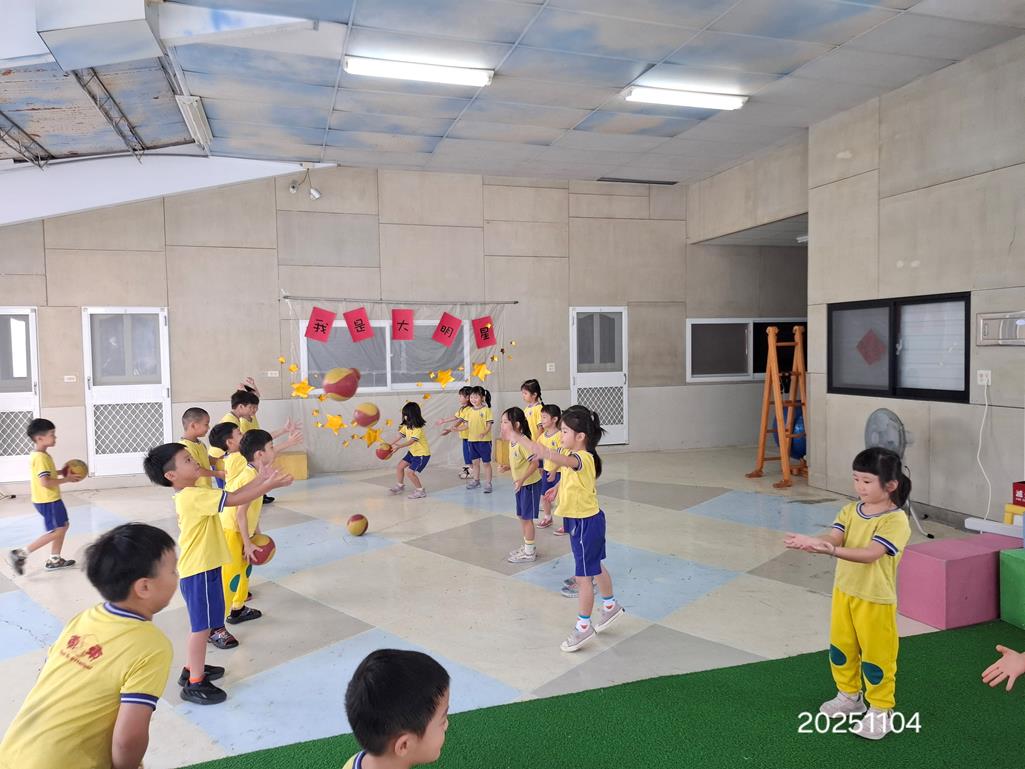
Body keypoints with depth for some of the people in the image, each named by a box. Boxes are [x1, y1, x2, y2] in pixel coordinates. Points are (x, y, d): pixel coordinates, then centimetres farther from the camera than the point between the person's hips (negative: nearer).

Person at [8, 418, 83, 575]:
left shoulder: (36, 454, 9)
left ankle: (54, 560, 25)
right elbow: (45, 482, -29)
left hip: (50, 499, 10)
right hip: (48, 501, -10)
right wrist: (66, 479, -18)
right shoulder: (41, 457, -24)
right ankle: (20, 554, 0)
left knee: (63, 526, 18)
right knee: (56, 531, -3)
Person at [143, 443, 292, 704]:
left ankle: (192, 670, 37)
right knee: (202, 627, 0)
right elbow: (235, 499, -27)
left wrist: (260, 478, 4)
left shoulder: (190, 495, 8)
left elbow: (232, 495, 10)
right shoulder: (194, 496, -23)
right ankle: (195, 684, 12)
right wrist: (270, 484, -22)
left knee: (202, 623, 23)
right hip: (199, 571, -10)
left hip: (203, 567, 10)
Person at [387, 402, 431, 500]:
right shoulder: (406, 425, 0)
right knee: (400, 466, 10)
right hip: (412, 452, 9)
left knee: (409, 472, -15)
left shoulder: (418, 429, -26)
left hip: (422, 454, -9)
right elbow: (400, 436, 0)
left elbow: (411, 441, -33)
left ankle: (420, 491, 1)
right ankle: (400, 486, 31)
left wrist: (398, 446, -41)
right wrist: (391, 445, -12)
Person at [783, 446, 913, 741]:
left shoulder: (896, 520, -20)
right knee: (840, 647, 20)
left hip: (875, 599, -7)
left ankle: (881, 711, 26)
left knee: (876, 655, 7)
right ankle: (849, 696, 41)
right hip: (844, 591, 7)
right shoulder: (850, 511, 0)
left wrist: (831, 550, -42)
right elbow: (834, 537, -14)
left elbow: (870, 554, -31)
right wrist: (812, 541, -36)